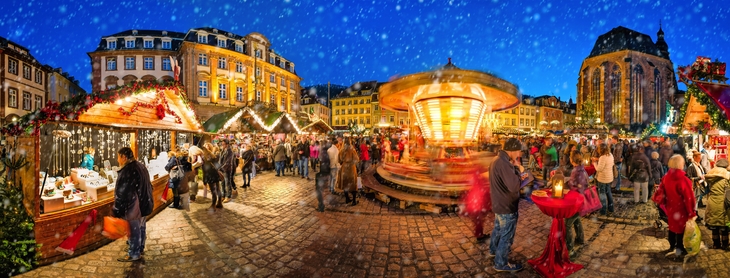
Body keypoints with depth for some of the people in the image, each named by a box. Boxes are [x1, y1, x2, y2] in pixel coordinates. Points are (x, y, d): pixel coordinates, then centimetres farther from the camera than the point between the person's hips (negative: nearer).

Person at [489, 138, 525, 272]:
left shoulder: (497, 161, 5)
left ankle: (494, 250, 47)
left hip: (499, 204, 10)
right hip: (507, 206, -10)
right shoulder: (504, 164, -28)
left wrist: (517, 176, 4)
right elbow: (514, 186, -32)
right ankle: (501, 264, 18)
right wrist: (518, 172, -17)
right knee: (507, 236, 5)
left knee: (498, 229, 28)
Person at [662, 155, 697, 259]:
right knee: (681, 228, 11)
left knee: (672, 226, 20)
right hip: (681, 209, -6)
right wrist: (691, 213, -11)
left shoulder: (666, 177, -5)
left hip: (671, 208, 6)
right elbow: (688, 198, -21)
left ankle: (672, 248, 33)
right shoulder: (683, 180, -25)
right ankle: (679, 249, 25)